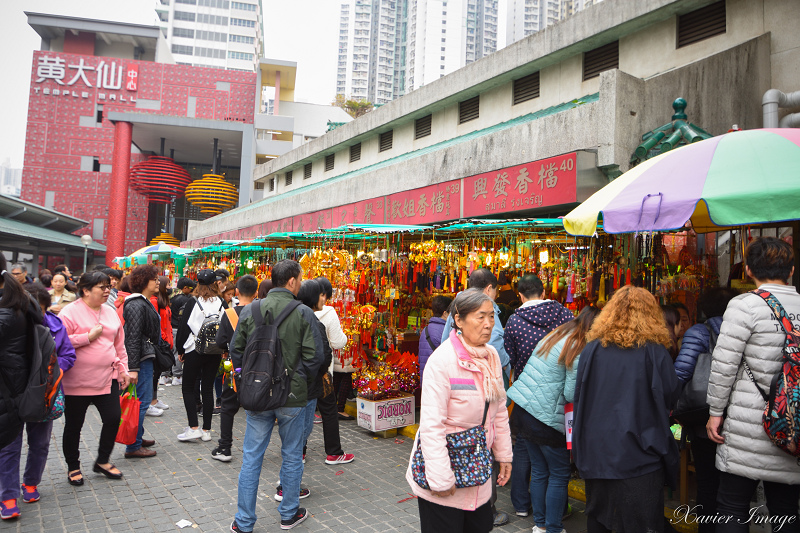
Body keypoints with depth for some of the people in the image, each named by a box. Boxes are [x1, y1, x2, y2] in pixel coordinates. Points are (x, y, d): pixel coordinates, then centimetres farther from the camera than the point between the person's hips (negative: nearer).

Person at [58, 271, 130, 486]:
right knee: (74, 426, 10)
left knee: (113, 418, 0)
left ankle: (102, 461, 22)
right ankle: (73, 467, 29)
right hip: (77, 381, -5)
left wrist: (123, 369, 12)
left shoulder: (110, 313, 10)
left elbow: (119, 345, 16)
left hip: (107, 378, 5)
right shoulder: (70, 312, -8)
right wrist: (88, 337, -19)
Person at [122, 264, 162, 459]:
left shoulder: (144, 302, 15)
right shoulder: (136, 305, -17)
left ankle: (137, 437, 30)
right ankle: (133, 447, 1)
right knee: (142, 400, -6)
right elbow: (132, 338, -21)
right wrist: (133, 368, -23)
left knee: (142, 399, 18)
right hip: (141, 359, -10)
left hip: (146, 357, 10)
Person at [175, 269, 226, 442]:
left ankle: (193, 427, 0)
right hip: (215, 352, 3)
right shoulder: (221, 304, -1)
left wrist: (180, 350, 5)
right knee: (208, 388, 9)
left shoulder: (192, 303, -9)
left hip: (195, 350, -3)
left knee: (188, 387, 9)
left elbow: (184, 328, -7)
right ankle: (206, 430, 12)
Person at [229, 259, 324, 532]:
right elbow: (314, 356, -12)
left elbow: (236, 350, 3)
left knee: (251, 457, 12)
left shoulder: (250, 310, -2)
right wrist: (301, 380, 6)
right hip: (293, 397, -2)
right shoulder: (303, 313, -11)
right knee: (291, 456, 15)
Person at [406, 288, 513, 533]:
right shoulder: (442, 360, -21)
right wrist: (440, 479, -21)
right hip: (444, 467, -7)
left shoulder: (491, 355, 1)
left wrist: (504, 455, 12)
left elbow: (499, 412, 11)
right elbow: (432, 425, -22)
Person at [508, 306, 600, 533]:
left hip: (522, 409, 8)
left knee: (539, 471, 17)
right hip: (545, 418, -8)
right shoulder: (580, 351, -14)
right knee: (559, 474, 7)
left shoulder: (556, 335, 11)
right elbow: (571, 395, -14)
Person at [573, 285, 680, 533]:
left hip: (595, 452, 3)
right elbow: (672, 394, -2)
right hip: (639, 454, -3)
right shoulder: (654, 350, -9)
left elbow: (579, 395, 6)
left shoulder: (592, 348, -1)